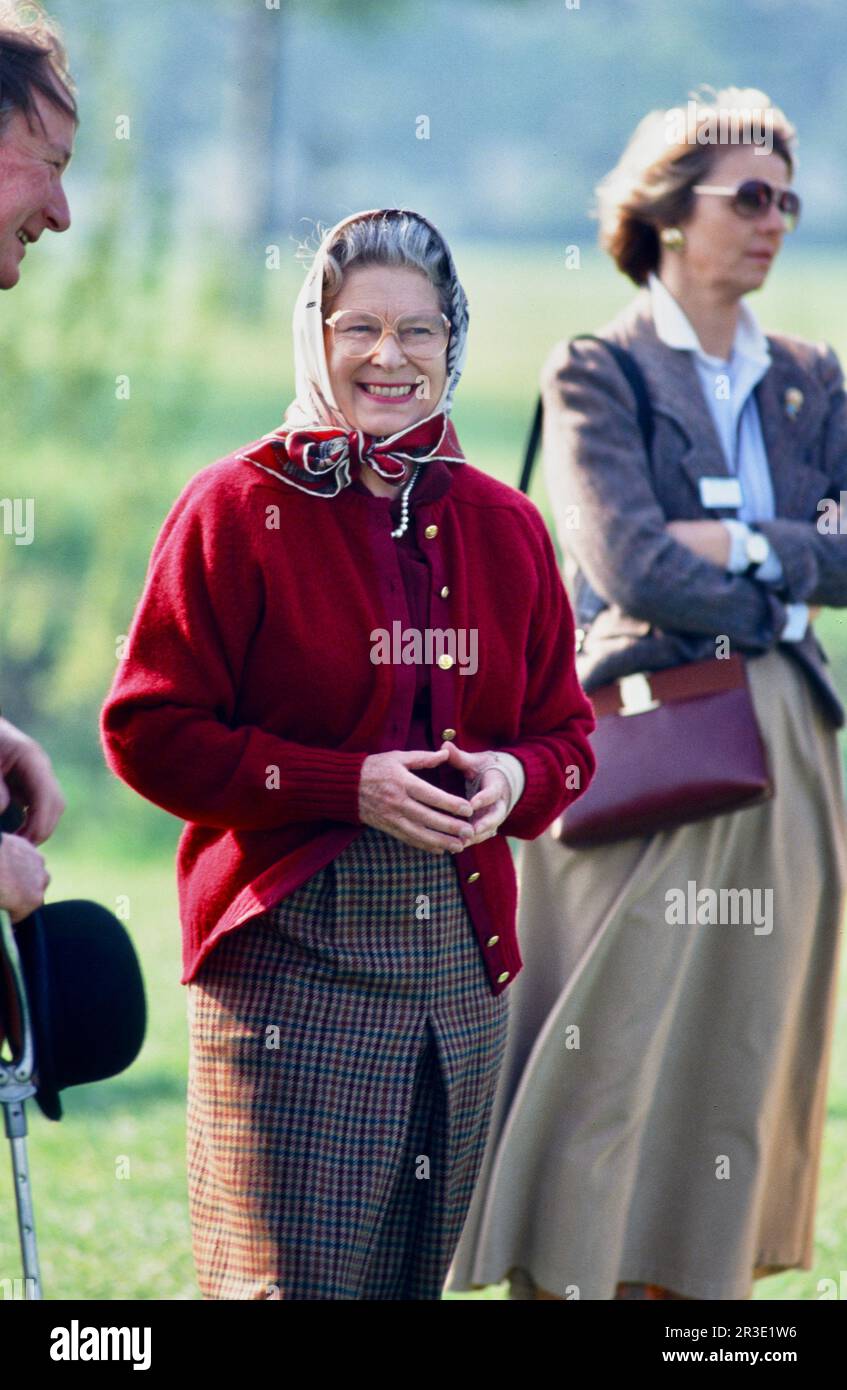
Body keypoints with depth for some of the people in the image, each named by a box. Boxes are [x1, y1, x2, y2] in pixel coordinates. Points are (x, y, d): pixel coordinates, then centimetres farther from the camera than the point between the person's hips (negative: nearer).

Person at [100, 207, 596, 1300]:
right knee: (292, 1281, -11)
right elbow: (148, 729, -7)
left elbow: (565, 730, 19)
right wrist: (350, 783, -15)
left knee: (415, 1278, 8)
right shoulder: (239, 509, -3)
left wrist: (513, 778, -5)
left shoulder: (503, 527, 12)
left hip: (463, 958, 5)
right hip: (289, 955, -5)